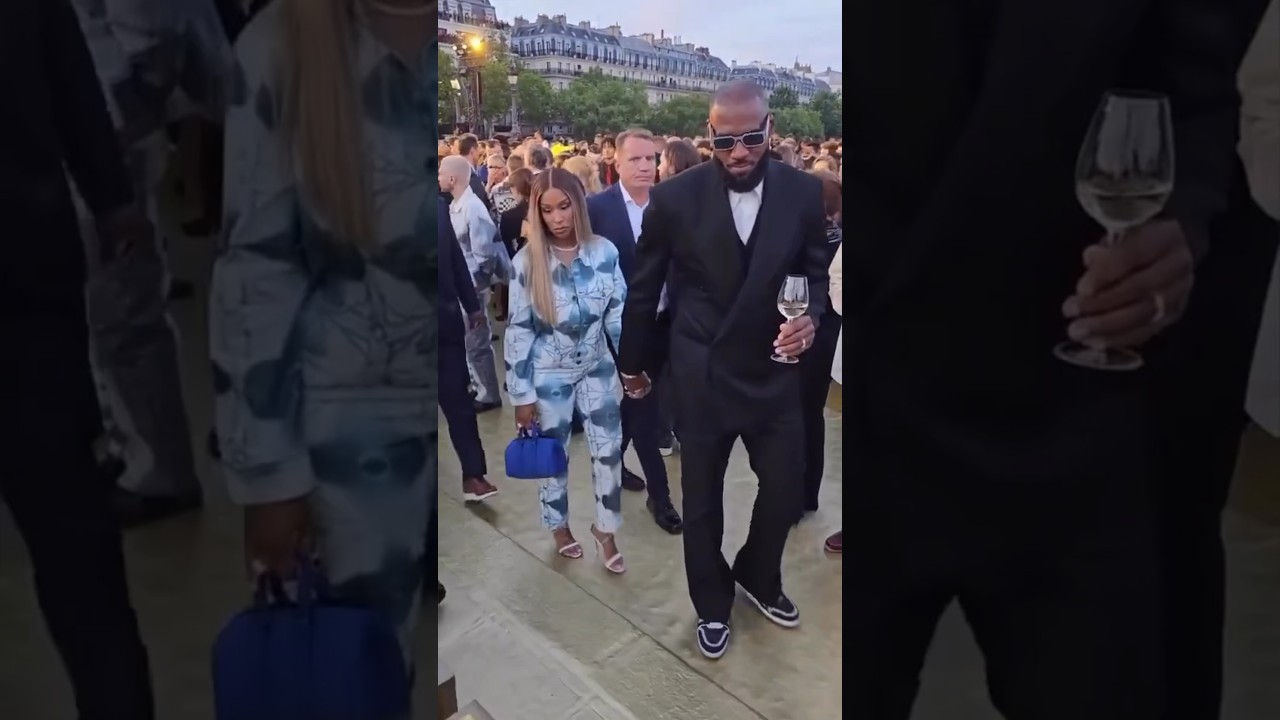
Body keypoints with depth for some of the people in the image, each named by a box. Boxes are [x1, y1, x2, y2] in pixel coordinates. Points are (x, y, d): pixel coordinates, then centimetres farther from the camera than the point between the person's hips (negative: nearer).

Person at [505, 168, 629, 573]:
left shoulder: (604, 251, -10)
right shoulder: (527, 261, -16)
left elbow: (619, 313, -1)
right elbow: (518, 330, -12)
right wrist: (522, 394, -10)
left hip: (597, 369, 2)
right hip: (549, 375, -2)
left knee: (608, 451, 7)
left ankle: (606, 530, 29)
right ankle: (558, 526, 40)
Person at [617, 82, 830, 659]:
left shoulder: (803, 192, -7)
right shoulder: (675, 197, -12)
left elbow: (816, 273, 6)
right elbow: (644, 289, 0)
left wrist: (811, 317, -17)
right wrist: (633, 363, 9)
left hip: (774, 372, 2)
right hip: (700, 377, -2)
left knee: (786, 492, 14)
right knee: (702, 502, 13)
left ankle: (758, 578, 45)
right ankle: (711, 604, 39)